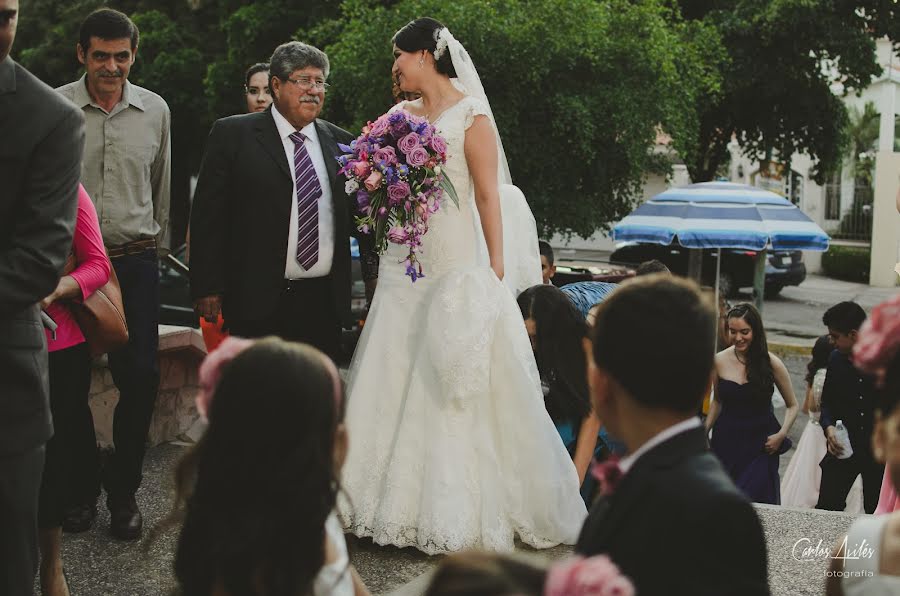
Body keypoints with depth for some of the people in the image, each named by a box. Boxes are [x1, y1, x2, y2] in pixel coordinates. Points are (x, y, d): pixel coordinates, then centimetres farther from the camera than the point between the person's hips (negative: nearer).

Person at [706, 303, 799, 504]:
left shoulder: (772, 363, -8)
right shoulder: (720, 361, -2)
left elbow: (792, 406, 3)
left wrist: (782, 434, -10)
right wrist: (704, 431, 5)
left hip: (760, 447, -2)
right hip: (726, 442, 2)